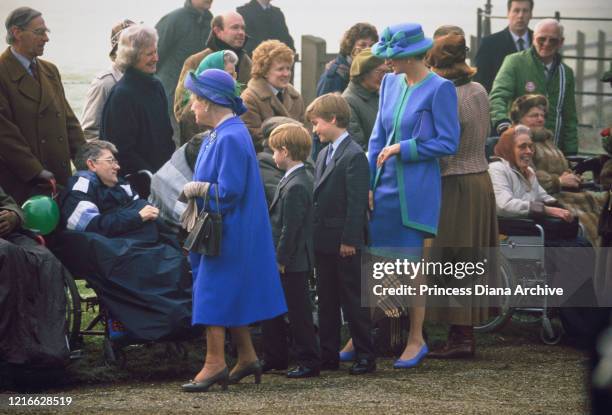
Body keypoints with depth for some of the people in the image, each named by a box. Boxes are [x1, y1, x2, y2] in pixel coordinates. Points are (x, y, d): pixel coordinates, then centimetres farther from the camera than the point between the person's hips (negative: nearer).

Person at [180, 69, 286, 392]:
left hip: (227, 233, -10)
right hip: (220, 231, 10)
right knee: (231, 298, 15)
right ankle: (247, 357, 22)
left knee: (214, 294, -4)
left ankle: (215, 363, 1)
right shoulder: (219, 135, 10)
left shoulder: (230, 139, -21)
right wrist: (197, 189, 4)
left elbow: (228, 191, -25)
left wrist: (197, 189, -12)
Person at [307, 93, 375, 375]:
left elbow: (357, 202, -17)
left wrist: (350, 239, -19)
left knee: (353, 300, -1)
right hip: (324, 241, 9)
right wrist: (315, 236, 12)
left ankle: (365, 356, 6)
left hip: (346, 244, -9)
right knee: (326, 300, 12)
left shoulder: (353, 156, -14)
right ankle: (328, 355, 19)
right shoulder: (324, 154, 14)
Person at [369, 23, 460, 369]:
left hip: (416, 191, -5)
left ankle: (416, 340, 13)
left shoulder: (440, 89, -9)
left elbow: (448, 143, -9)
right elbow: (378, 137, 13)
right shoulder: (390, 84, 10)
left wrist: (402, 149, -10)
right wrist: (368, 185, 7)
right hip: (384, 186, 6)